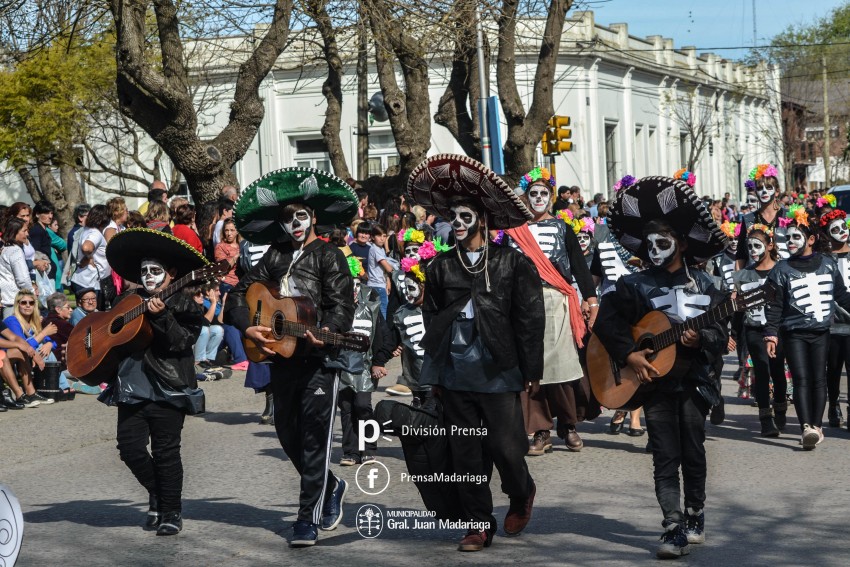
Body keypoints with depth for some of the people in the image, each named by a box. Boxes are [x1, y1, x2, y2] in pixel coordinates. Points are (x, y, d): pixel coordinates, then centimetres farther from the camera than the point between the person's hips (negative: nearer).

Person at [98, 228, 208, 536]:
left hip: (168, 389, -5)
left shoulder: (183, 305, -1)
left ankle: (171, 511, 9)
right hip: (132, 385, 5)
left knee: (166, 451, -2)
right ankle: (157, 495, 23)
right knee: (129, 445, 0)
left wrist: (161, 317, -25)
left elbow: (183, 340, -14)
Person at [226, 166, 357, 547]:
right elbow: (240, 293, 11)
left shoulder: (329, 256, 0)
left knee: (314, 437, -8)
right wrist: (248, 328, -7)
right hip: (282, 357, 6)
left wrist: (325, 333, -30)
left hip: (319, 359, -6)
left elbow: (342, 305, -11)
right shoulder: (275, 257, 15)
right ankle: (330, 487, 37)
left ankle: (309, 518, -5)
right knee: (288, 434, 15)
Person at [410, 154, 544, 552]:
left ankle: (522, 496, 27)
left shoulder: (512, 263, -1)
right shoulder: (441, 267, 9)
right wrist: (434, 365, 9)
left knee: (505, 446, -4)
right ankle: (478, 526, 16)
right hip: (455, 374, 3)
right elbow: (431, 317, 14)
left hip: (498, 373, -3)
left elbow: (530, 320, -2)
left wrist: (532, 371, -4)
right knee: (466, 454, 6)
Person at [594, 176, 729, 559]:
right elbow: (606, 322, -3)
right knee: (666, 458, -4)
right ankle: (673, 528, -7)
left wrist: (702, 339, -19)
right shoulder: (634, 286, 2)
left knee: (693, 453, 8)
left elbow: (721, 336, 2)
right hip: (654, 382, -1)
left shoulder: (703, 286, 5)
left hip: (693, 381, 1)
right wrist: (629, 355, -13)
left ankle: (694, 516, 25)